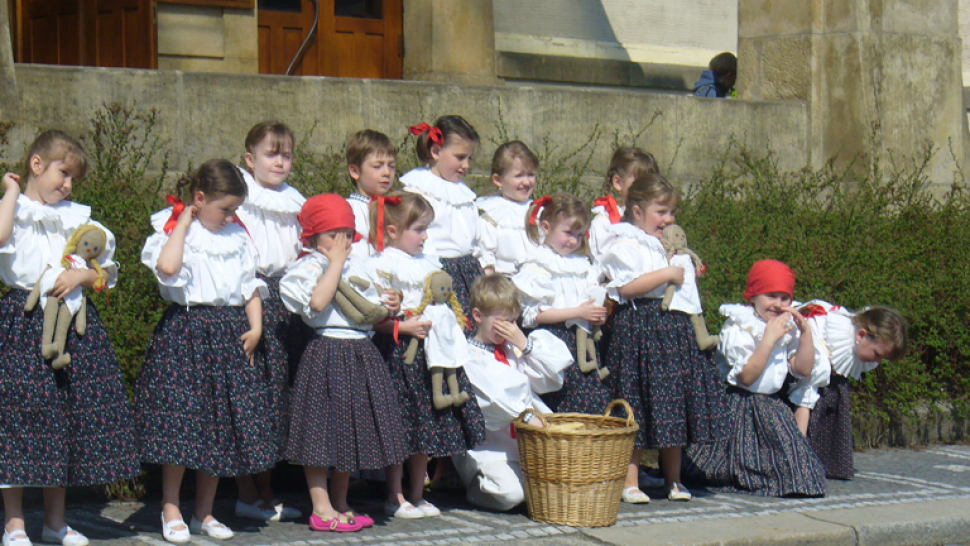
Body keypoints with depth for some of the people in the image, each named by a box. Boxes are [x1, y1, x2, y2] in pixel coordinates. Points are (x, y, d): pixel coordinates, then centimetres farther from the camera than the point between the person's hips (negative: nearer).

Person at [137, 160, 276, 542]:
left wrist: (255, 327, 4)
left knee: (222, 428, 5)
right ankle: (171, 511, 6)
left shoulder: (238, 237, 14)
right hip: (185, 333, -5)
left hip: (232, 335, 5)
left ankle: (204, 512, 16)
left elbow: (251, 286, 18)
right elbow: (166, 267, -24)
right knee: (180, 424, -7)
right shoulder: (174, 231, -2)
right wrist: (183, 224, -13)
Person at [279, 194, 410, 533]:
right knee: (321, 430, -5)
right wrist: (335, 261, -15)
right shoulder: (306, 268, -4)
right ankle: (321, 508, 1)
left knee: (350, 432, 10)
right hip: (327, 351, -7)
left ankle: (340, 504, 19)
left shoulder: (355, 266, 18)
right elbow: (318, 302, -22)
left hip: (361, 354, 7)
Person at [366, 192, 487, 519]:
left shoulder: (429, 262, 16)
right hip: (399, 353, -7)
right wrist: (404, 327, -22)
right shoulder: (380, 265, -8)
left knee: (428, 426, 9)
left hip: (431, 350, 7)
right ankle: (394, 498, 5)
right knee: (398, 430, -5)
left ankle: (417, 495, 19)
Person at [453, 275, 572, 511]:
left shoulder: (514, 349, 19)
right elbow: (492, 393, -18)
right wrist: (526, 416, -30)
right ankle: (475, 487, 5)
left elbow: (549, 380, 10)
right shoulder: (468, 355, -3)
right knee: (510, 492, -28)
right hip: (487, 445, -7)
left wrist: (525, 344, 1)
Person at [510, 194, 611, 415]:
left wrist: (596, 316, 5)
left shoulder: (580, 264, 19)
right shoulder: (537, 267, -4)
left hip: (580, 341, 7)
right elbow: (535, 314, -13)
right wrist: (578, 312, -14)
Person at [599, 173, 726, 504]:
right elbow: (627, 287, -20)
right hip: (639, 329, -8)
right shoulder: (624, 245, -6)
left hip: (673, 328, 8)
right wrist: (667, 274, -17)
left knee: (675, 408, 7)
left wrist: (689, 271, 20)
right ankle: (629, 481, -4)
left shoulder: (663, 244, 23)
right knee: (637, 411, -9)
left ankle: (673, 480, 15)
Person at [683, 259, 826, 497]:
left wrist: (806, 331, -7)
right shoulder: (737, 329, -15)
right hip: (740, 408, -7)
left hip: (772, 405, 7)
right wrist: (769, 339, -28)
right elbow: (746, 377, -23)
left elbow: (803, 370, 1)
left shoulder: (787, 328, 7)